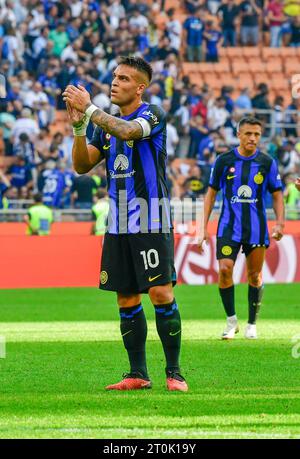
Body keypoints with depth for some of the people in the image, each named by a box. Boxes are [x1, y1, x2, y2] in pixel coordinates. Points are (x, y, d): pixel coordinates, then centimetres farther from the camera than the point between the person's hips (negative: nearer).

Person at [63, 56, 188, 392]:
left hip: (151, 221, -6)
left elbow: (128, 131, -27)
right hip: (118, 223, 6)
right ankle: (138, 374, 11)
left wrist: (89, 109, -23)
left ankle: (174, 373, -5)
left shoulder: (152, 115, -6)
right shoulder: (107, 123, 14)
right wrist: (78, 125, -7)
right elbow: (82, 165, 8)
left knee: (161, 292, -12)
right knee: (126, 299, 5)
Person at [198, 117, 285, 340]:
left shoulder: (267, 162, 1)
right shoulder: (224, 160, 0)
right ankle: (231, 320, 1)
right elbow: (211, 193, 8)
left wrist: (280, 223, -7)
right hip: (229, 227, -1)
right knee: (225, 269, -15)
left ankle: (252, 324, 20)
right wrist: (204, 227, 3)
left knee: (254, 275, 6)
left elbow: (277, 195, 7)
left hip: (257, 228, 1)